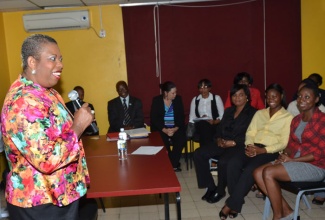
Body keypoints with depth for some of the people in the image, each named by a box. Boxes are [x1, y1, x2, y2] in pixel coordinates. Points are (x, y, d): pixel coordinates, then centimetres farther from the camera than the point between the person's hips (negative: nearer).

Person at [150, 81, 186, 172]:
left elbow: (181, 117, 2)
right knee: (163, 141, -31)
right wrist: (165, 130, -20)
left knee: (181, 139, -28)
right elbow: (154, 118, -6)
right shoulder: (156, 100, -1)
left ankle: (173, 164, -12)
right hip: (161, 128, -1)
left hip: (175, 128, 2)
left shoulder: (178, 99, 5)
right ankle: (174, 165, -12)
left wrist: (175, 129, -17)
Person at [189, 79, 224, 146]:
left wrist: (214, 122, -16)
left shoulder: (216, 98, 11)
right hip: (199, 126, 2)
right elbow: (192, 117, 12)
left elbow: (222, 115, 3)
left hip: (213, 126, -2)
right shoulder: (195, 100, 18)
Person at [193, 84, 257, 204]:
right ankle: (210, 187, -3)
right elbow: (220, 128, 17)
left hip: (239, 146, -7)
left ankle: (220, 191, -6)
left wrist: (233, 143, -19)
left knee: (223, 161, -34)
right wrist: (219, 139, -4)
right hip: (223, 144, 7)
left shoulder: (252, 113, -2)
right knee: (198, 153, -12)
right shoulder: (228, 111, 20)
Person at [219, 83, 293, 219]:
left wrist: (262, 150, -17)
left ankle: (231, 204, -20)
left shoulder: (288, 117, 6)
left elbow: (284, 143, -4)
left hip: (271, 151, -4)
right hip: (253, 147, 4)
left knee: (250, 169, -32)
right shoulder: (259, 113, 21)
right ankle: (236, 201, -15)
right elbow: (250, 133, 13)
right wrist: (249, 145, -9)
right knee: (232, 163, -26)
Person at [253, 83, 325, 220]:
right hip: (294, 161, 8)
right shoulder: (296, 120, 11)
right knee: (258, 173, -10)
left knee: (268, 173, -24)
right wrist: (285, 155, -10)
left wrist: (292, 160, -18)